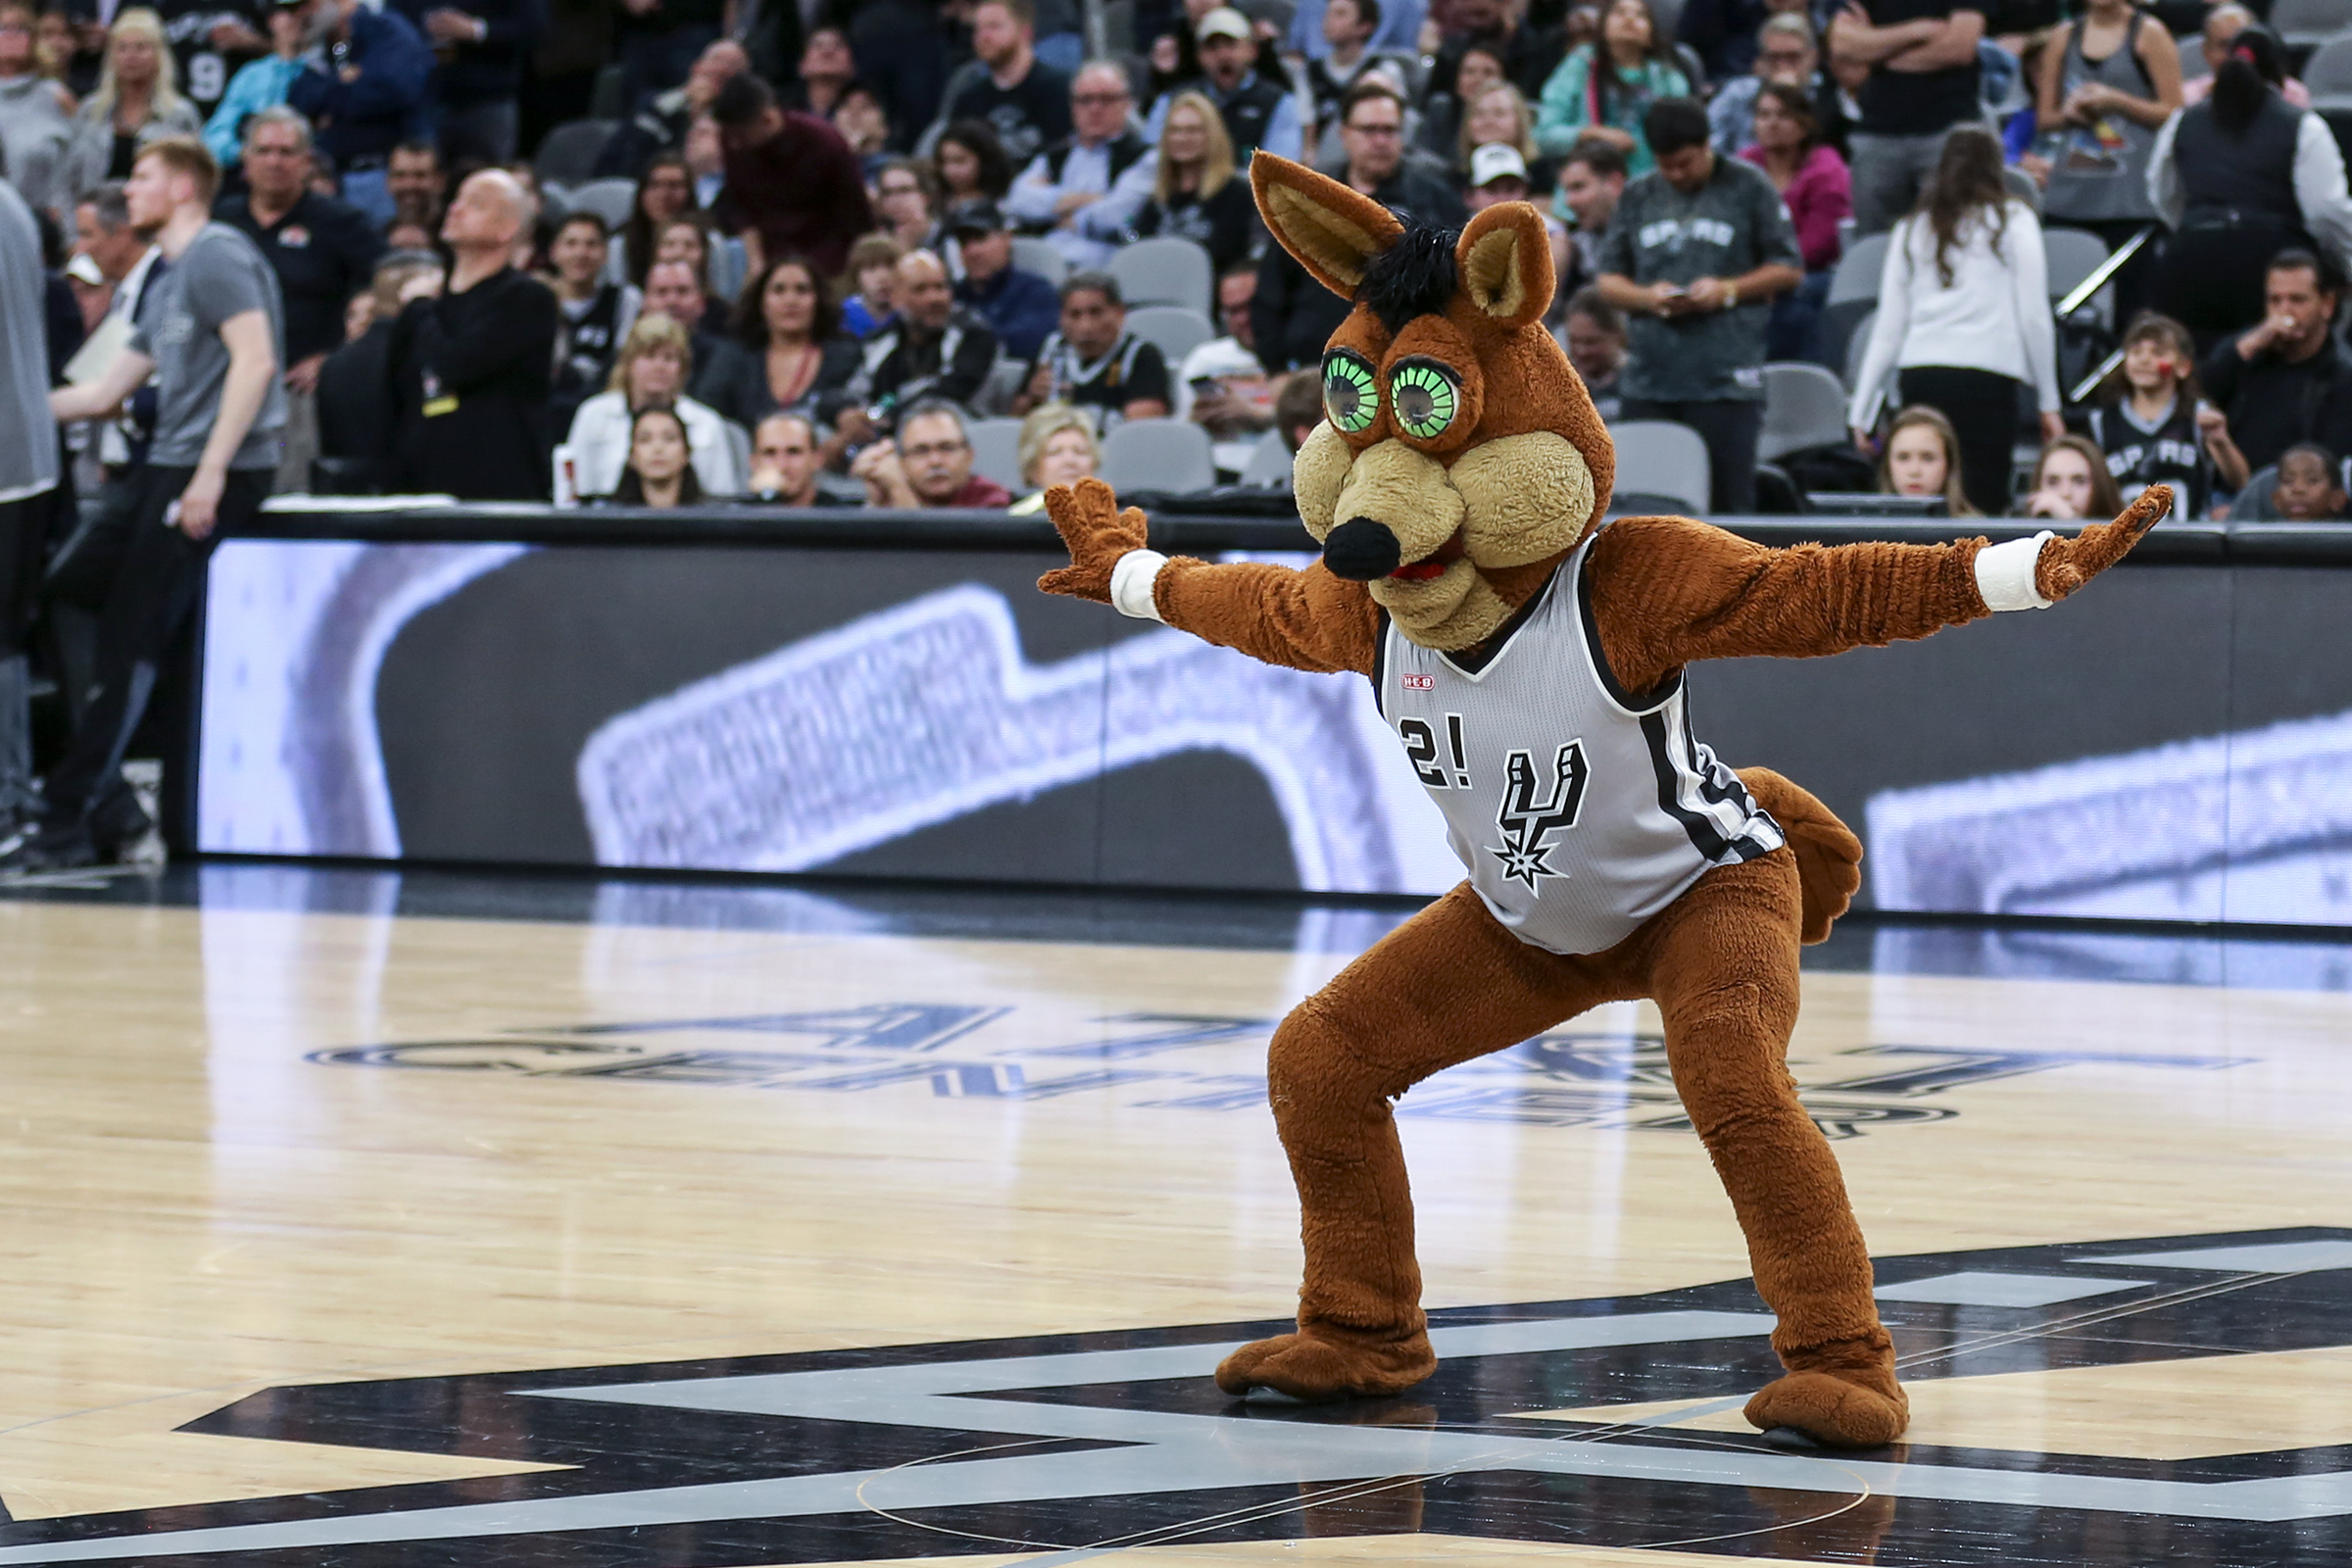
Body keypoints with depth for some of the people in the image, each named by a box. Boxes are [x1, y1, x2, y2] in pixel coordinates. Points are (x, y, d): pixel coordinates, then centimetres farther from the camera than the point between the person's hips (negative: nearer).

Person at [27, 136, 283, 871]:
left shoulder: (216, 254, -7)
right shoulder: (171, 278, 22)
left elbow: (254, 358, -19)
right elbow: (106, 390, 26)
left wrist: (210, 473, -23)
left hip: (216, 472, -10)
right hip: (167, 470, 10)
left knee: (129, 644, -10)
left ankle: (69, 820, -8)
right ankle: (108, 806, 9)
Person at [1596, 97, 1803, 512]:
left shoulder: (1748, 187, 4)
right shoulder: (1639, 196, 14)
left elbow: (1789, 269, 5)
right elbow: (1608, 281, 15)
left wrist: (1728, 290, -9)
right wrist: (1648, 298, -5)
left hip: (1726, 381, -4)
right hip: (1650, 380, 4)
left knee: (1728, 504, -5)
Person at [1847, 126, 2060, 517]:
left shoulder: (1912, 229, 18)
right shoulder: (2013, 221, 9)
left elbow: (1888, 327, 15)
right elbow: (2034, 317, 5)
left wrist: (1861, 410, 17)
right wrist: (2048, 404, 9)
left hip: (1917, 375, 3)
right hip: (1988, 376, -3)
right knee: (1982, 504, -7)